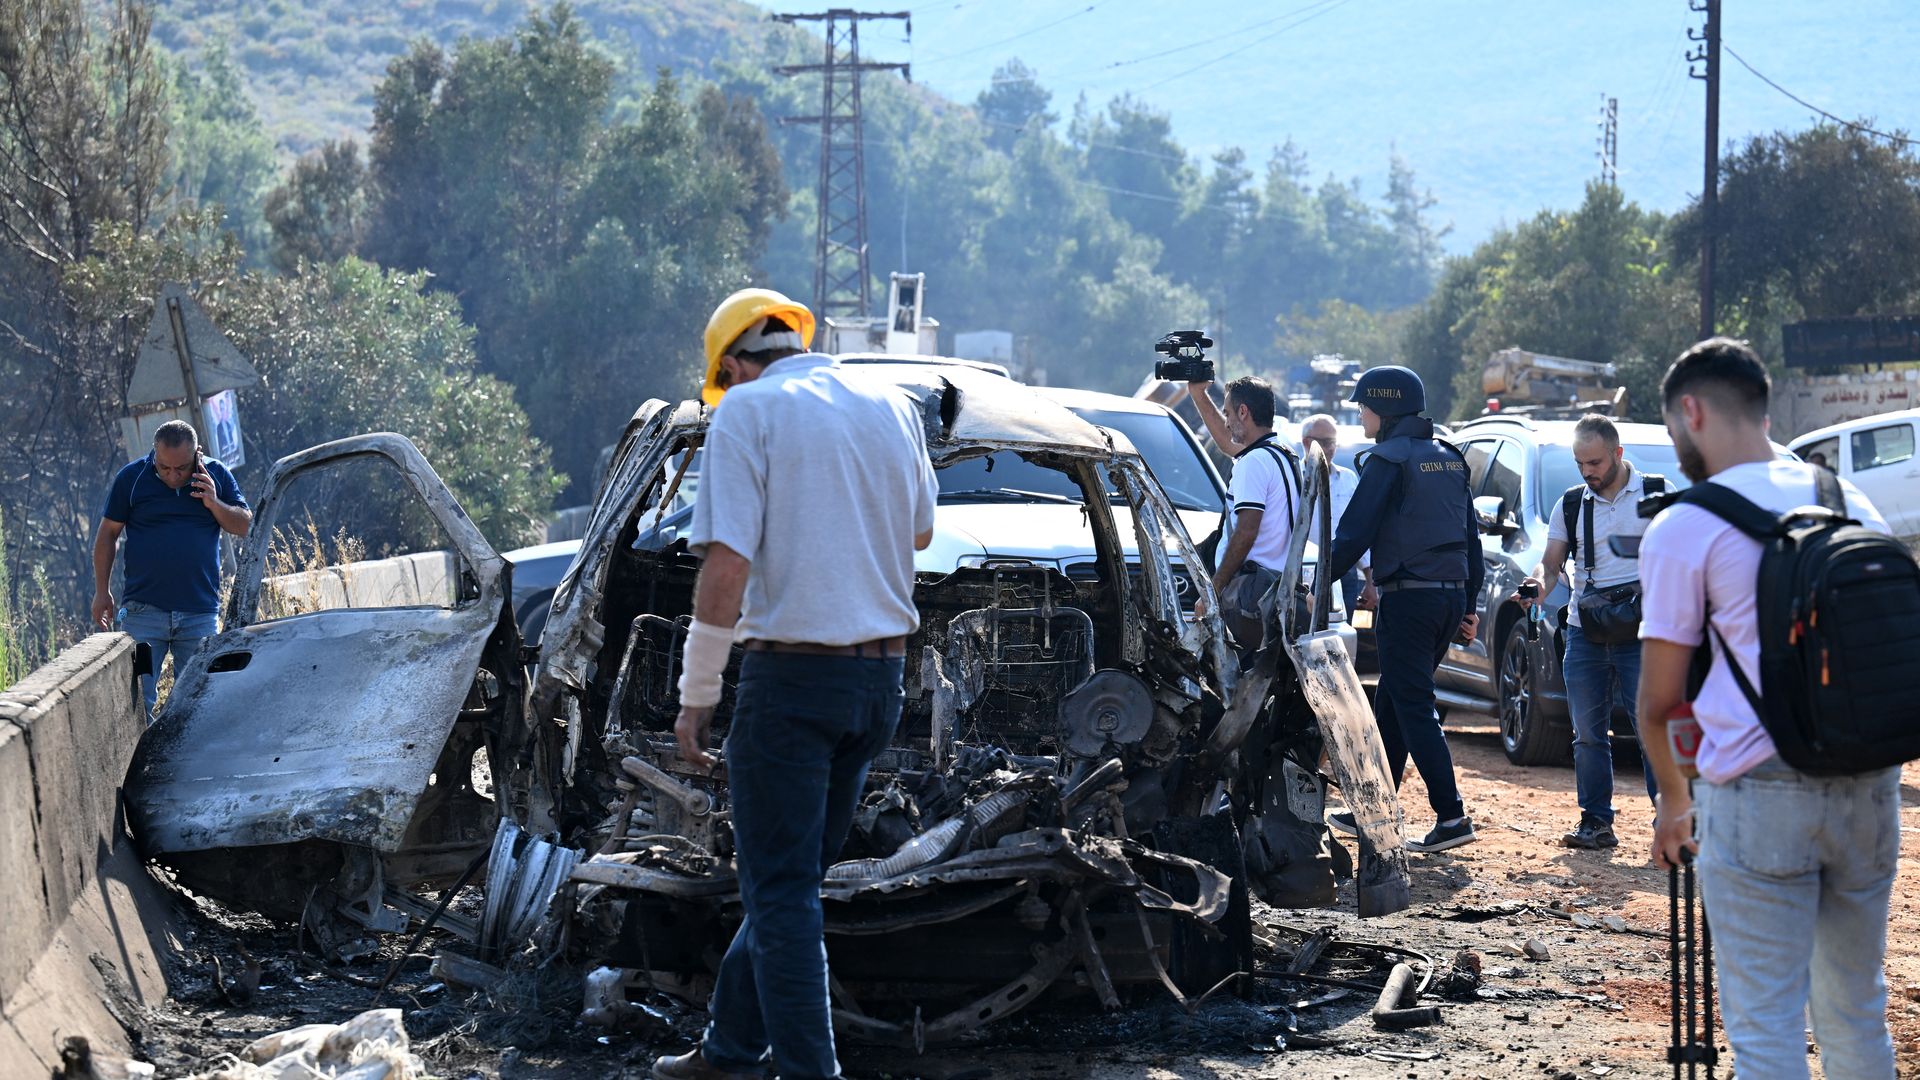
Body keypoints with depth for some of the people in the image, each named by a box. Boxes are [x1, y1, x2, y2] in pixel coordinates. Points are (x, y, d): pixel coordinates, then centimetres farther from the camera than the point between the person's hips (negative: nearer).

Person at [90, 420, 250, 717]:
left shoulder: (216, 476, 4)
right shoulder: (131, 478, -1)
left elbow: (245, 526, 7)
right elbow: (107, 534, 6)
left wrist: (214, 505, -11)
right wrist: (102, 591, 4)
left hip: (201, 612, 2)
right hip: (144, 611, -2)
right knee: (136, 699, -6)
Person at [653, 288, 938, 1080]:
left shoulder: (749, 410, -8)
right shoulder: (890, 406, 10)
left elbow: (726, 564, -16)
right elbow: (918, 533, 25)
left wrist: (696, 697, -10)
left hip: (792, 677, -6)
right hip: (882, 674, 6)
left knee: (781, 889, 0)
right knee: (795, 877, 17)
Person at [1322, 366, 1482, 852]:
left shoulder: (1390, 460, -10)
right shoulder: (1449, 460, 15)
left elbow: (1353, 534, -14)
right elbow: (1470, 536, 18)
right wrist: (1468, 605, 21)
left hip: (1407, 597, -8)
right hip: (1451, 594, 8)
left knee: (1413, 708, -6)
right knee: (1391, 706, 16)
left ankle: (1451, 816, -12)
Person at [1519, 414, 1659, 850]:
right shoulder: (1570, 506, 12)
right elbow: (1552, 560, 10)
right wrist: (1539, 581, -13)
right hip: (1584, 634, 4)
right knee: (1588, 733, 5)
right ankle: (1596, 822, 11)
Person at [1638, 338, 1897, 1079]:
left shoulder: (1684, 529, -5)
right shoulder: (1855, 505, 11)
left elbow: (1658, 699, -1)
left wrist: (1673, 798, 15)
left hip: (1760, 795, -5)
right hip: (1870, 789, 5)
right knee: (1855, 1012, 14)